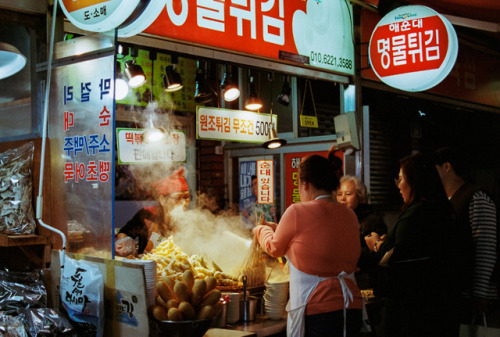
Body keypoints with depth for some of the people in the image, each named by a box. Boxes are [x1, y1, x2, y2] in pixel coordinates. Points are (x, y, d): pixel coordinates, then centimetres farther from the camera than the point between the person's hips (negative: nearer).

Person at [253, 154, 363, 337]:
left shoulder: (297, 212, -10)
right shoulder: (350, 215, 7)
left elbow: (274, 248, 8)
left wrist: (261, 230, 31)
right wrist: (278, 228, 35)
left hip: (316, 310, -6)